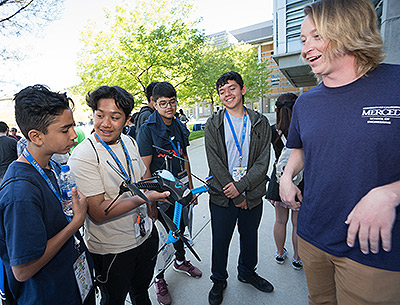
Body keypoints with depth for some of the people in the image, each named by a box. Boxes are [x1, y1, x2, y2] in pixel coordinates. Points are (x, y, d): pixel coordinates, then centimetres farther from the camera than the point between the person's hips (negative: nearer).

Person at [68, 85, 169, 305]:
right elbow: (98, 212, -26)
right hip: (111, 250, -5)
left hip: (145, 236, 6)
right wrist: (146, 197, -32)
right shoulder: (83, 156, -23)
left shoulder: (129, 142, -1)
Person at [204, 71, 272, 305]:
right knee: (220, 241, 14)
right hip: (222, 196, -1)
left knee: (250, 238, 21)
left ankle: (247, 272, 49)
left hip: (253, 195, 2)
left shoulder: (261, 123, 0)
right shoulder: (213, 125, -4)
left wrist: (240, 185, -17)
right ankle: (219, 280, 41)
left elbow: (263, 162, -5)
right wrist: (236, 197, -11)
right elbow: (215, 164, -10)